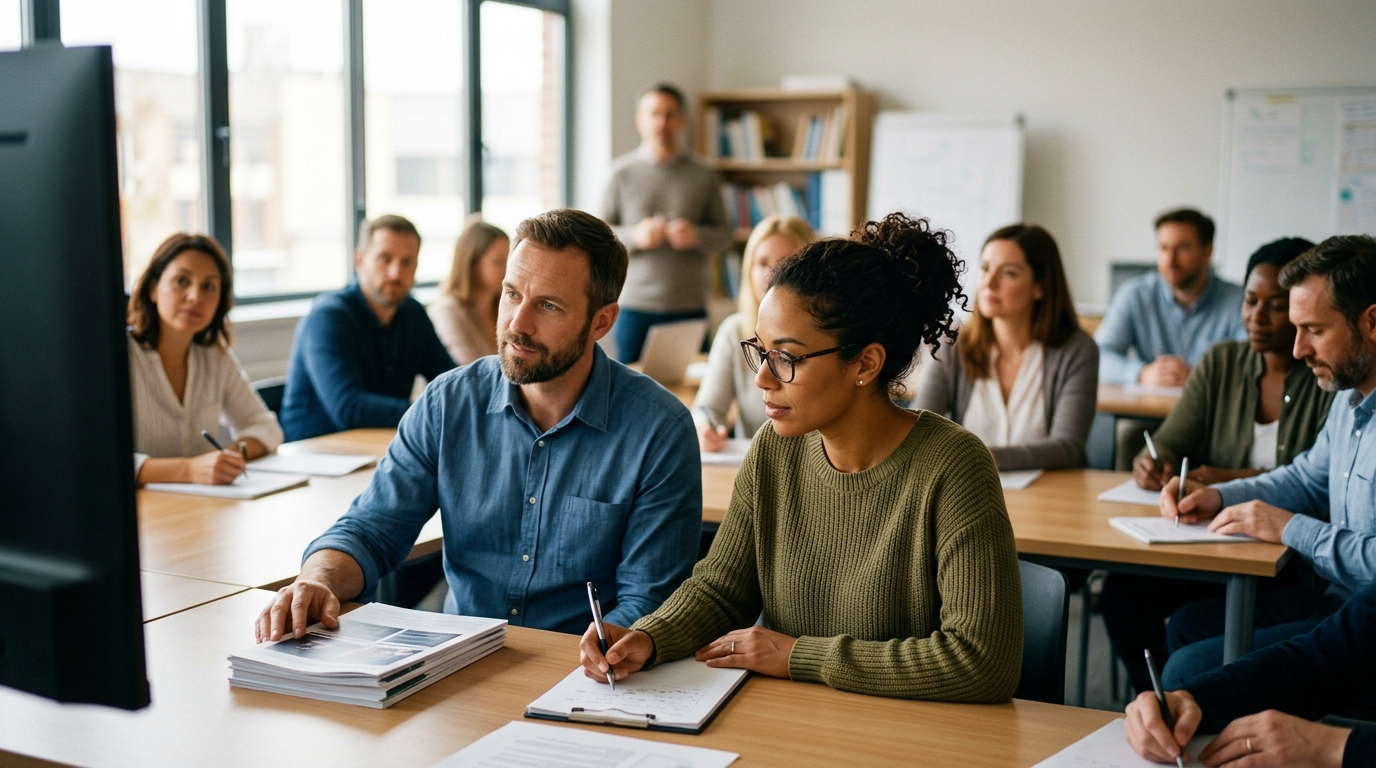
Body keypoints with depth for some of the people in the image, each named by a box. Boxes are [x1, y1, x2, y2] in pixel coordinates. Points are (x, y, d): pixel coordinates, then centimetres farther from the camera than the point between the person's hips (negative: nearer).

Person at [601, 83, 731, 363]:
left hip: (689, 306, 1)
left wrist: (697, 235, -11)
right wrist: (635, 236, -14)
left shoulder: (703, 176, 7)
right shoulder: (621, 172, 4)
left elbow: (724, 235, 9)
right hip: (634, 306, 0)